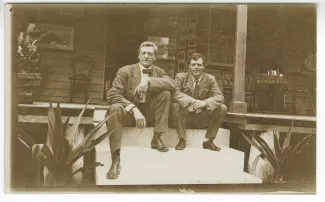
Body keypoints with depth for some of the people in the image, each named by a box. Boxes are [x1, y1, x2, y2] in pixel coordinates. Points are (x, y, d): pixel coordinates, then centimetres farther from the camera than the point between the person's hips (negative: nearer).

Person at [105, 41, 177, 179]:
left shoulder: (159, 72, 6)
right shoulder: (125, 71, -5)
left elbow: (173, 85, -14)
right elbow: (112, 94, -16)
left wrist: (149, 81, -26)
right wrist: (134, 109, -29)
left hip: (149, 112, 3)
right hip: (129, 111, -2)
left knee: (166, 93, -19)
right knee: (115, 109, -35)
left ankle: (157, 138, -16)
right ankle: (115, 159, -36)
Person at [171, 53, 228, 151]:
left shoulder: (210, 79, 2)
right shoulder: (180, 77, -3)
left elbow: (219, 97, -10)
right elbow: (175, 93, -21)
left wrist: (205, 102, -31)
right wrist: (191, 101, -37)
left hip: (203, 118, 2)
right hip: (186, 116, -2)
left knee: (222, 108, -19)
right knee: (175, 106, -31)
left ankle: (208, 140, -7)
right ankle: (182, 139, -16)